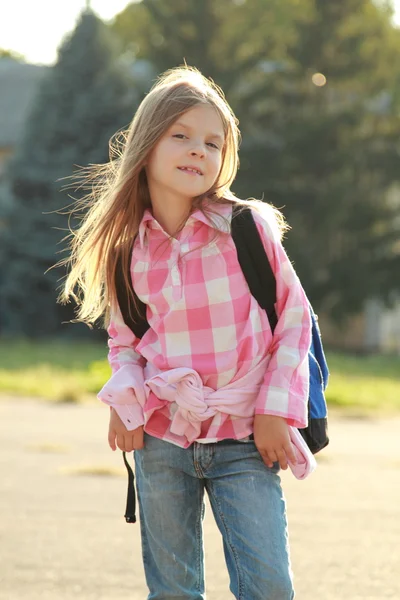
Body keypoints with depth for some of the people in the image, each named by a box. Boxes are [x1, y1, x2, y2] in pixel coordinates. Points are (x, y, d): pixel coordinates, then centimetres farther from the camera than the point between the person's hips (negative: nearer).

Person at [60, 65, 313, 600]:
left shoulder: (249, 229, -7)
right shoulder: (127, 251, 1)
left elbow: (295, 317, -1)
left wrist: (275, 410, -7)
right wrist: (124, 400, -5)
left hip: (244, 439, -2)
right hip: (162, 437, 3)